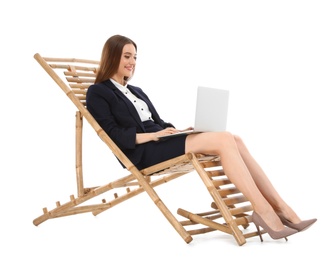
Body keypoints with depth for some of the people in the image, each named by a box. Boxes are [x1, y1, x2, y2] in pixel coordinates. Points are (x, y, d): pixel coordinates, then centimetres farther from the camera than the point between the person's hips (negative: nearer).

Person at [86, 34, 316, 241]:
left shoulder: (136, 91, 27)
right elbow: (114, 134, -9)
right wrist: (152, 135, -19)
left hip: (158, 142, 7)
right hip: (143, 151, -7)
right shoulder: (98, 93, 3)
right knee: (223, 141, -26)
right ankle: (263, 210, -25)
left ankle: (281, 208, -21)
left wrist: (177, 131, 1)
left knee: (234, 140, -17)